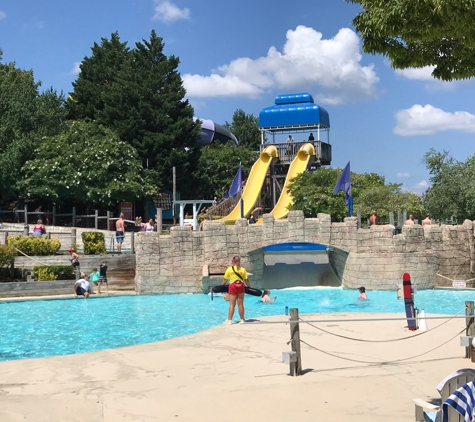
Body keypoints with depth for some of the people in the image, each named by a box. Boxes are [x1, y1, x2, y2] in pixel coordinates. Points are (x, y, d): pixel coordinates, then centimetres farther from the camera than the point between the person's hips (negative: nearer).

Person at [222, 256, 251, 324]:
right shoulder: (242, 269, 3)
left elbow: (225, 279, 4)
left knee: (232, 304, 0)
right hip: (241, 286, 1)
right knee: (240, 304, 9)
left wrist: (223, 285, 20)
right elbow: (246, 280, 3)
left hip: (233, 286, -1)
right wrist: (249, 286, 15)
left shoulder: (229, 269, 0)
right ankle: (242, 319, 14)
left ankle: (229, 320, -2)